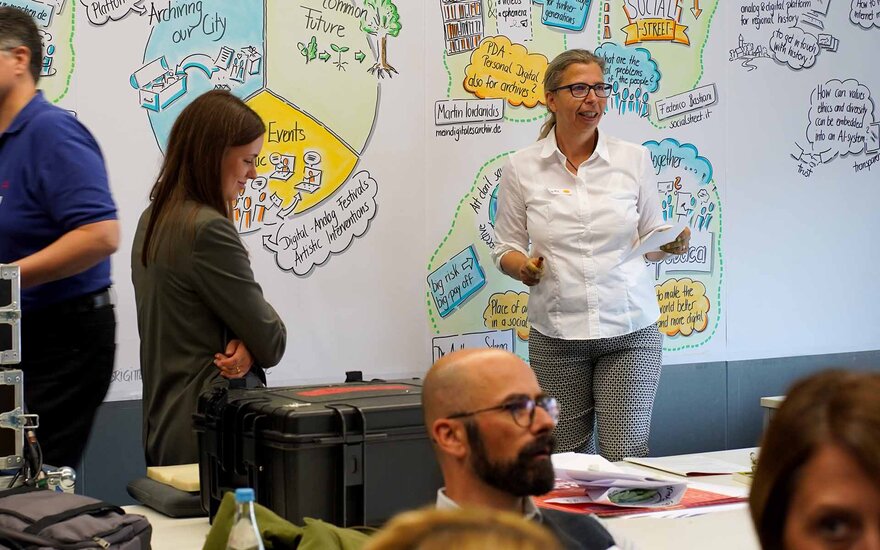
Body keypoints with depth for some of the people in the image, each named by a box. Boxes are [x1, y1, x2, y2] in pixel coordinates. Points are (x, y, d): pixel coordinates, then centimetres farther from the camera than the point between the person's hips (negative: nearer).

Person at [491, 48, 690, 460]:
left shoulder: (634, 159, 3)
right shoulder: (521, 168, 1)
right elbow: (505, 248, 8)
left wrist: (671, 243, -9)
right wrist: (523, 267, -13)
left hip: (630, 332, 0)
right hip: (556, 334, 0)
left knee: (626, 457, -4)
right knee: (566, 458, 5)